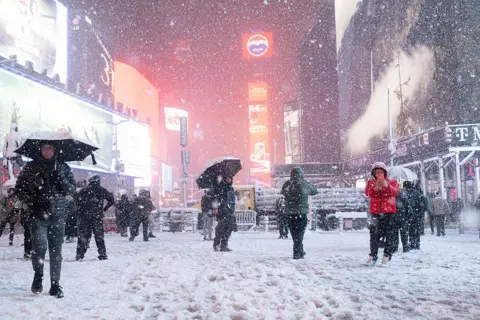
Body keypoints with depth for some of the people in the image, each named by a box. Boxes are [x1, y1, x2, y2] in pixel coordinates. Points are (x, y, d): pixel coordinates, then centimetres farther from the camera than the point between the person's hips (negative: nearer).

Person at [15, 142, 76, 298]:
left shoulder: (63, 167, 9)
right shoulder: (31, 167, 4)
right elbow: (19, 188, 7)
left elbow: (72, 189, 6)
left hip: (58, 216, 2)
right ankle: (38, 275, 12)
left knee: (56, 251, 4)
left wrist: (61, 179, -12)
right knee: (39, 246, -15)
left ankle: (55, 284, 15)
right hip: (39, 215, -1)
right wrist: (30, 201, -8)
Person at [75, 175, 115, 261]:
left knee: (83, 235, 5)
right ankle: (102, 254, 8)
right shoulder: (102, 190, 4)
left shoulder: (84, 190, 4)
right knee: (99, 235, 8)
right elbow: (112, 200, 3)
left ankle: (80, 255, 1)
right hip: (98, 216, 0)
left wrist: (80, 212, 7)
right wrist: (105, 208, 12)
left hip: (85, 216, 0)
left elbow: (78, 201, -3)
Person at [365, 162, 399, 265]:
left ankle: (387, 255, 7)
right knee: (374, 233, -4)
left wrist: (387, 185, -28)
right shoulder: (371, 182, 8)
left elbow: (395, 193, -14)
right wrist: (375, 187, -28)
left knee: (389, 233, 1)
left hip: (389, 211, -1)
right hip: (375, 211, 1)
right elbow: (367, 193, -11)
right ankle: (373, 255, 0)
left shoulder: (392, 182, 5)